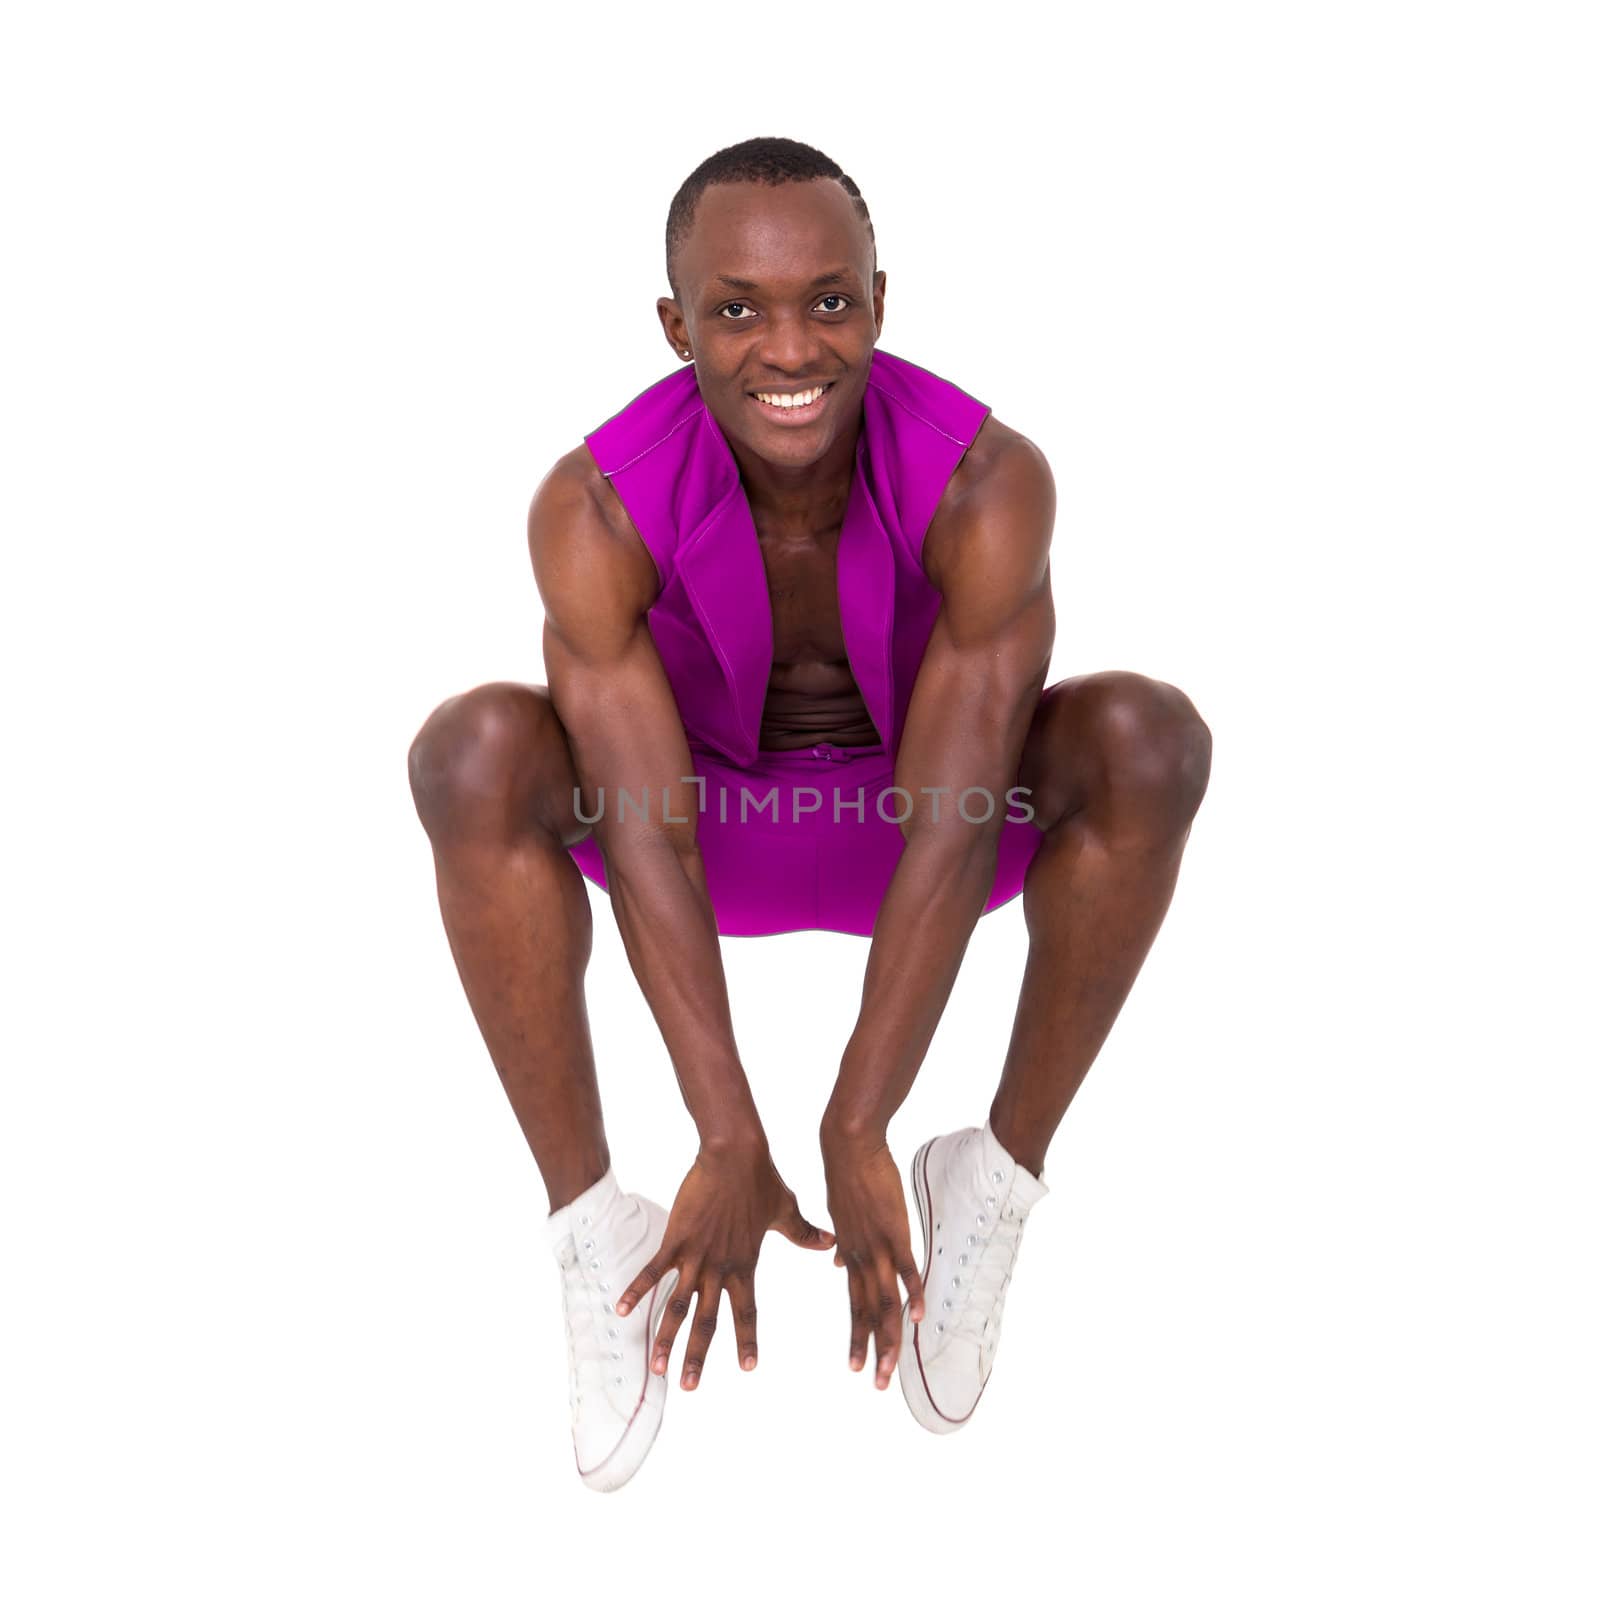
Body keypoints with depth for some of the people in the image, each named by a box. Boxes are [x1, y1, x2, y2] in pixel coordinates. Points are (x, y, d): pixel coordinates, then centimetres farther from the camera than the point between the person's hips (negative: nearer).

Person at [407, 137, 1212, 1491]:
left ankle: (999, 1178, -13)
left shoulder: (990, 481, -28)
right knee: (475, 754, -29)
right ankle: (594, 1220, -16)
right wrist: (731, 1147, -30)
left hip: (917, 814, 0)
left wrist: (857, 1136, -28)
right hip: (711, 819, 0)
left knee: (1148, 739, -29)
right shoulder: (595, 510, -27)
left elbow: (955, 832, -28)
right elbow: (647, 844, -27)